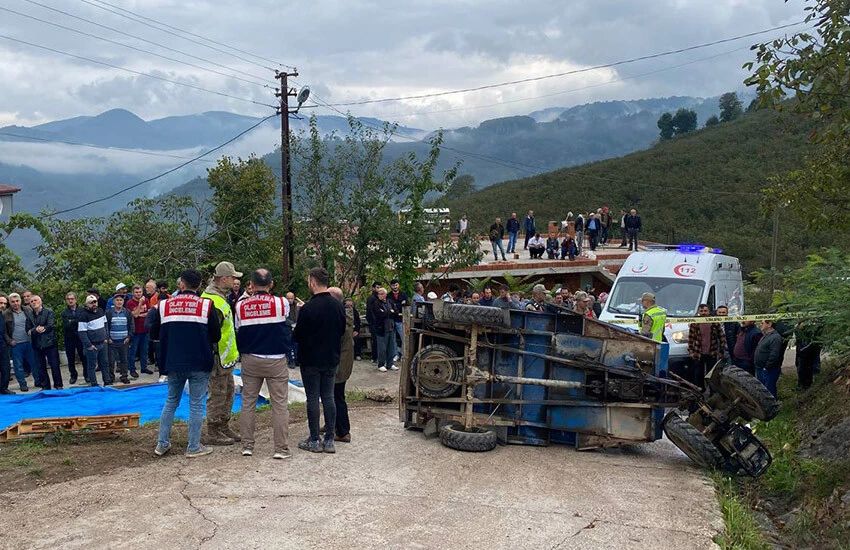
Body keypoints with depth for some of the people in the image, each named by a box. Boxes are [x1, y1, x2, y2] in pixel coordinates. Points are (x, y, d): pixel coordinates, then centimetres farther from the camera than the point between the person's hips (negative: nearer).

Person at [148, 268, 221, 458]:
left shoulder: (164, 305, -1)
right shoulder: (207, 305, -7)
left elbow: (155, 332, 7)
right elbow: (216, 336, -4)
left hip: (173, 363, 3)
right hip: (199, 364, -3)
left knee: (171, 401, 18)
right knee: (196, 404, 5)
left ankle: (162, 444, 21)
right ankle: (194, 447, 8)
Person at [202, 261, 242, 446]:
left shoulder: (220, 295, 14)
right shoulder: (212, 299, -21)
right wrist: (215, 358, -23)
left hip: (227, 356, 11)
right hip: (218, 358, -11)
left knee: (228, 392, 18)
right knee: (217, 395, -1)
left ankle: (224, 427, 29)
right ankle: (213, 433, 8)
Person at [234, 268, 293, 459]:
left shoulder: (240, 306, -4)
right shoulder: (281, 303, -10)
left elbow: (237, 333, 7)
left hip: (250, 361, 2)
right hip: (277, 361, -2)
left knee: (248, 403, 11)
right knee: (279, 404, 2)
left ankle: (247, 446, 15)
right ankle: (281, 448, 4)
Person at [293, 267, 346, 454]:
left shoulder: (308, 308, -18)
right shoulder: (338, 306, 0)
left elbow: (298, 336, -12)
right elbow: (342, 330, 11)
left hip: (311, 360, -5)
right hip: (331, 359, 5)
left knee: (313, 399, 3)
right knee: (329, 398, 10)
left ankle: (315, 440, 9)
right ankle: (329, 440, 12)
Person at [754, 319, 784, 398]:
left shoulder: (775, 337, -19)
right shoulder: (765, 336, 14)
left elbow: (774, 355, -27)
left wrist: (766, 367, -21)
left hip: (769, 370, -10)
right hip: (760, 369, 10)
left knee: (769, 390, -4)